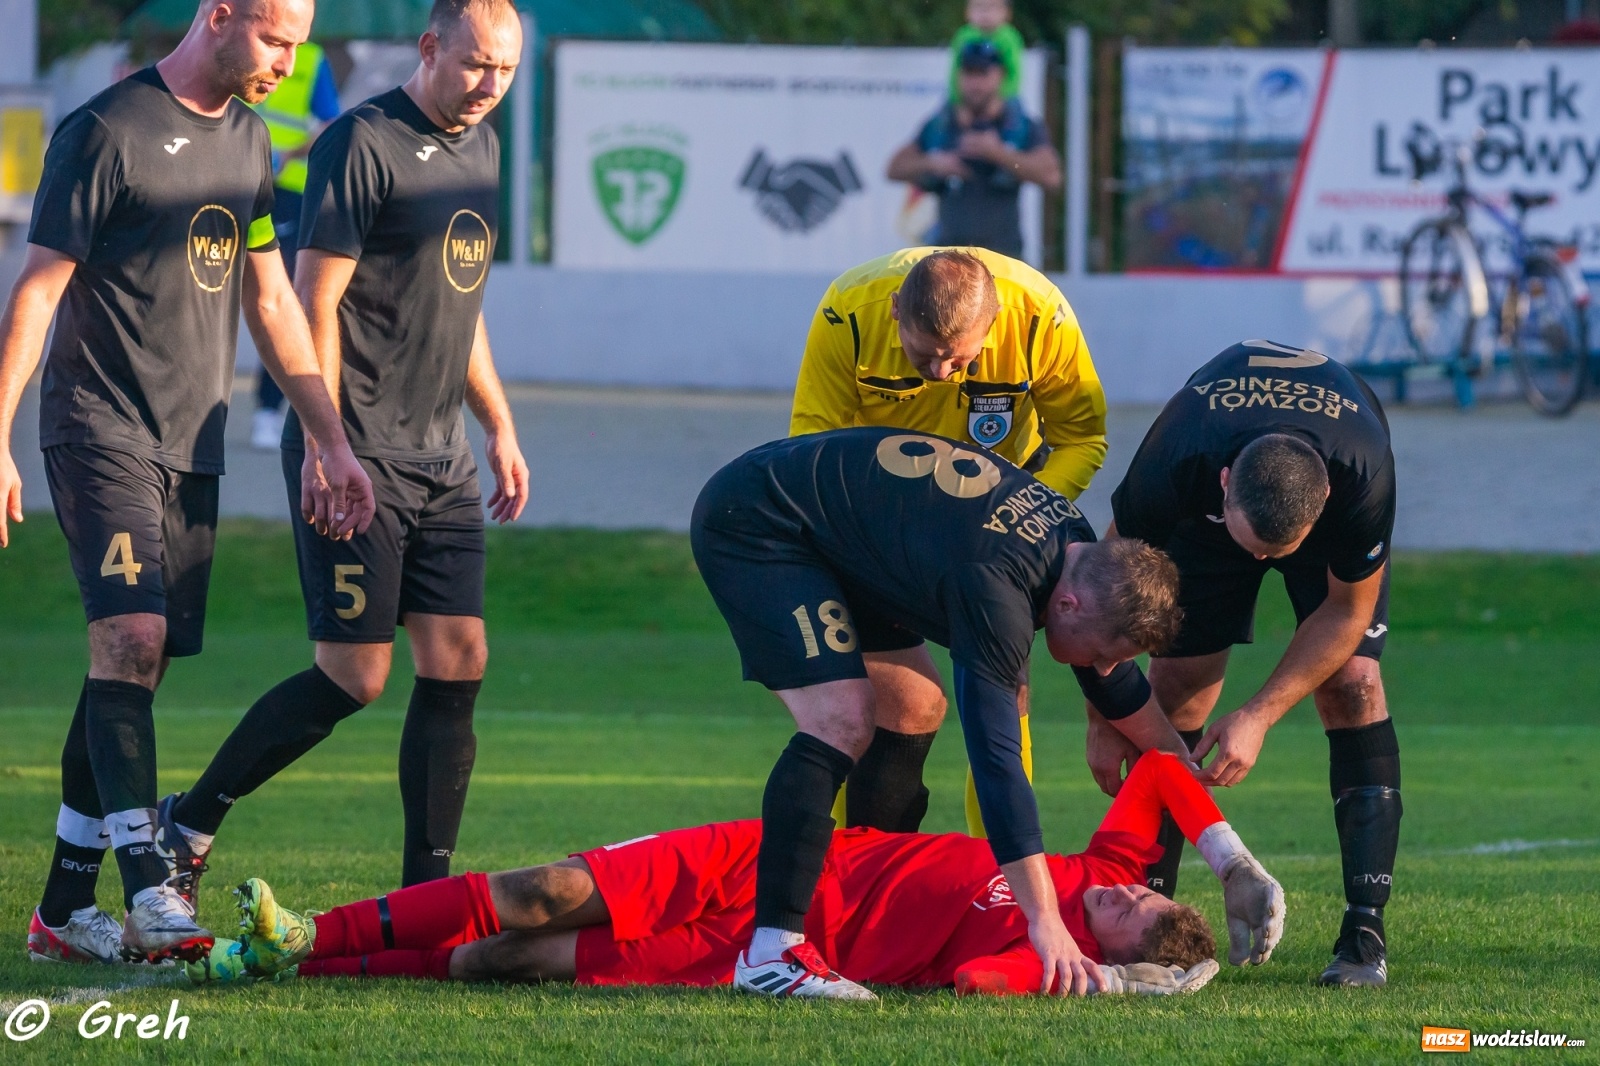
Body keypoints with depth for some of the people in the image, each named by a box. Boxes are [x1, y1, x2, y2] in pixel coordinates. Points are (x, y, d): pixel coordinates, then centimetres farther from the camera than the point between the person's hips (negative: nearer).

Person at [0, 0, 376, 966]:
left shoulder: (246, 140, 15)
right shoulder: (109, 131, -8)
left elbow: (273, 304, 21)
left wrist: (334, 442, 17)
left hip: (192, 445, 7)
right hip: (101, 429, -7)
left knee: (136, 665, 5)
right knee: (130, 640, -19)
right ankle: (151, 891, -25)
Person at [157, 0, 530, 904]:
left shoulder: (481, 147, 15)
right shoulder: (364, 144, -11)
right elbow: (317, 303, -14)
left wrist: (500, 426, 22)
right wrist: (324, 445, -19)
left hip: (441, 459, 8)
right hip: (359, 456, -8)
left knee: (459, 663, 1)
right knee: (355, 676, -8)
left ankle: (425, 895, 5)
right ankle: (185, 828, 7)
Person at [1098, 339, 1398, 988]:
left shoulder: (1366, 475, -42)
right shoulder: (1172, 466, -41)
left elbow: (1347, 609, -23)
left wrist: (1260, 716, -28)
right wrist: (1104, 719, -16)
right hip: (1203, 516, 1)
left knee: (1351, 683, -17)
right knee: (1175, 686, -10)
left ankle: (1365, 935, -16)